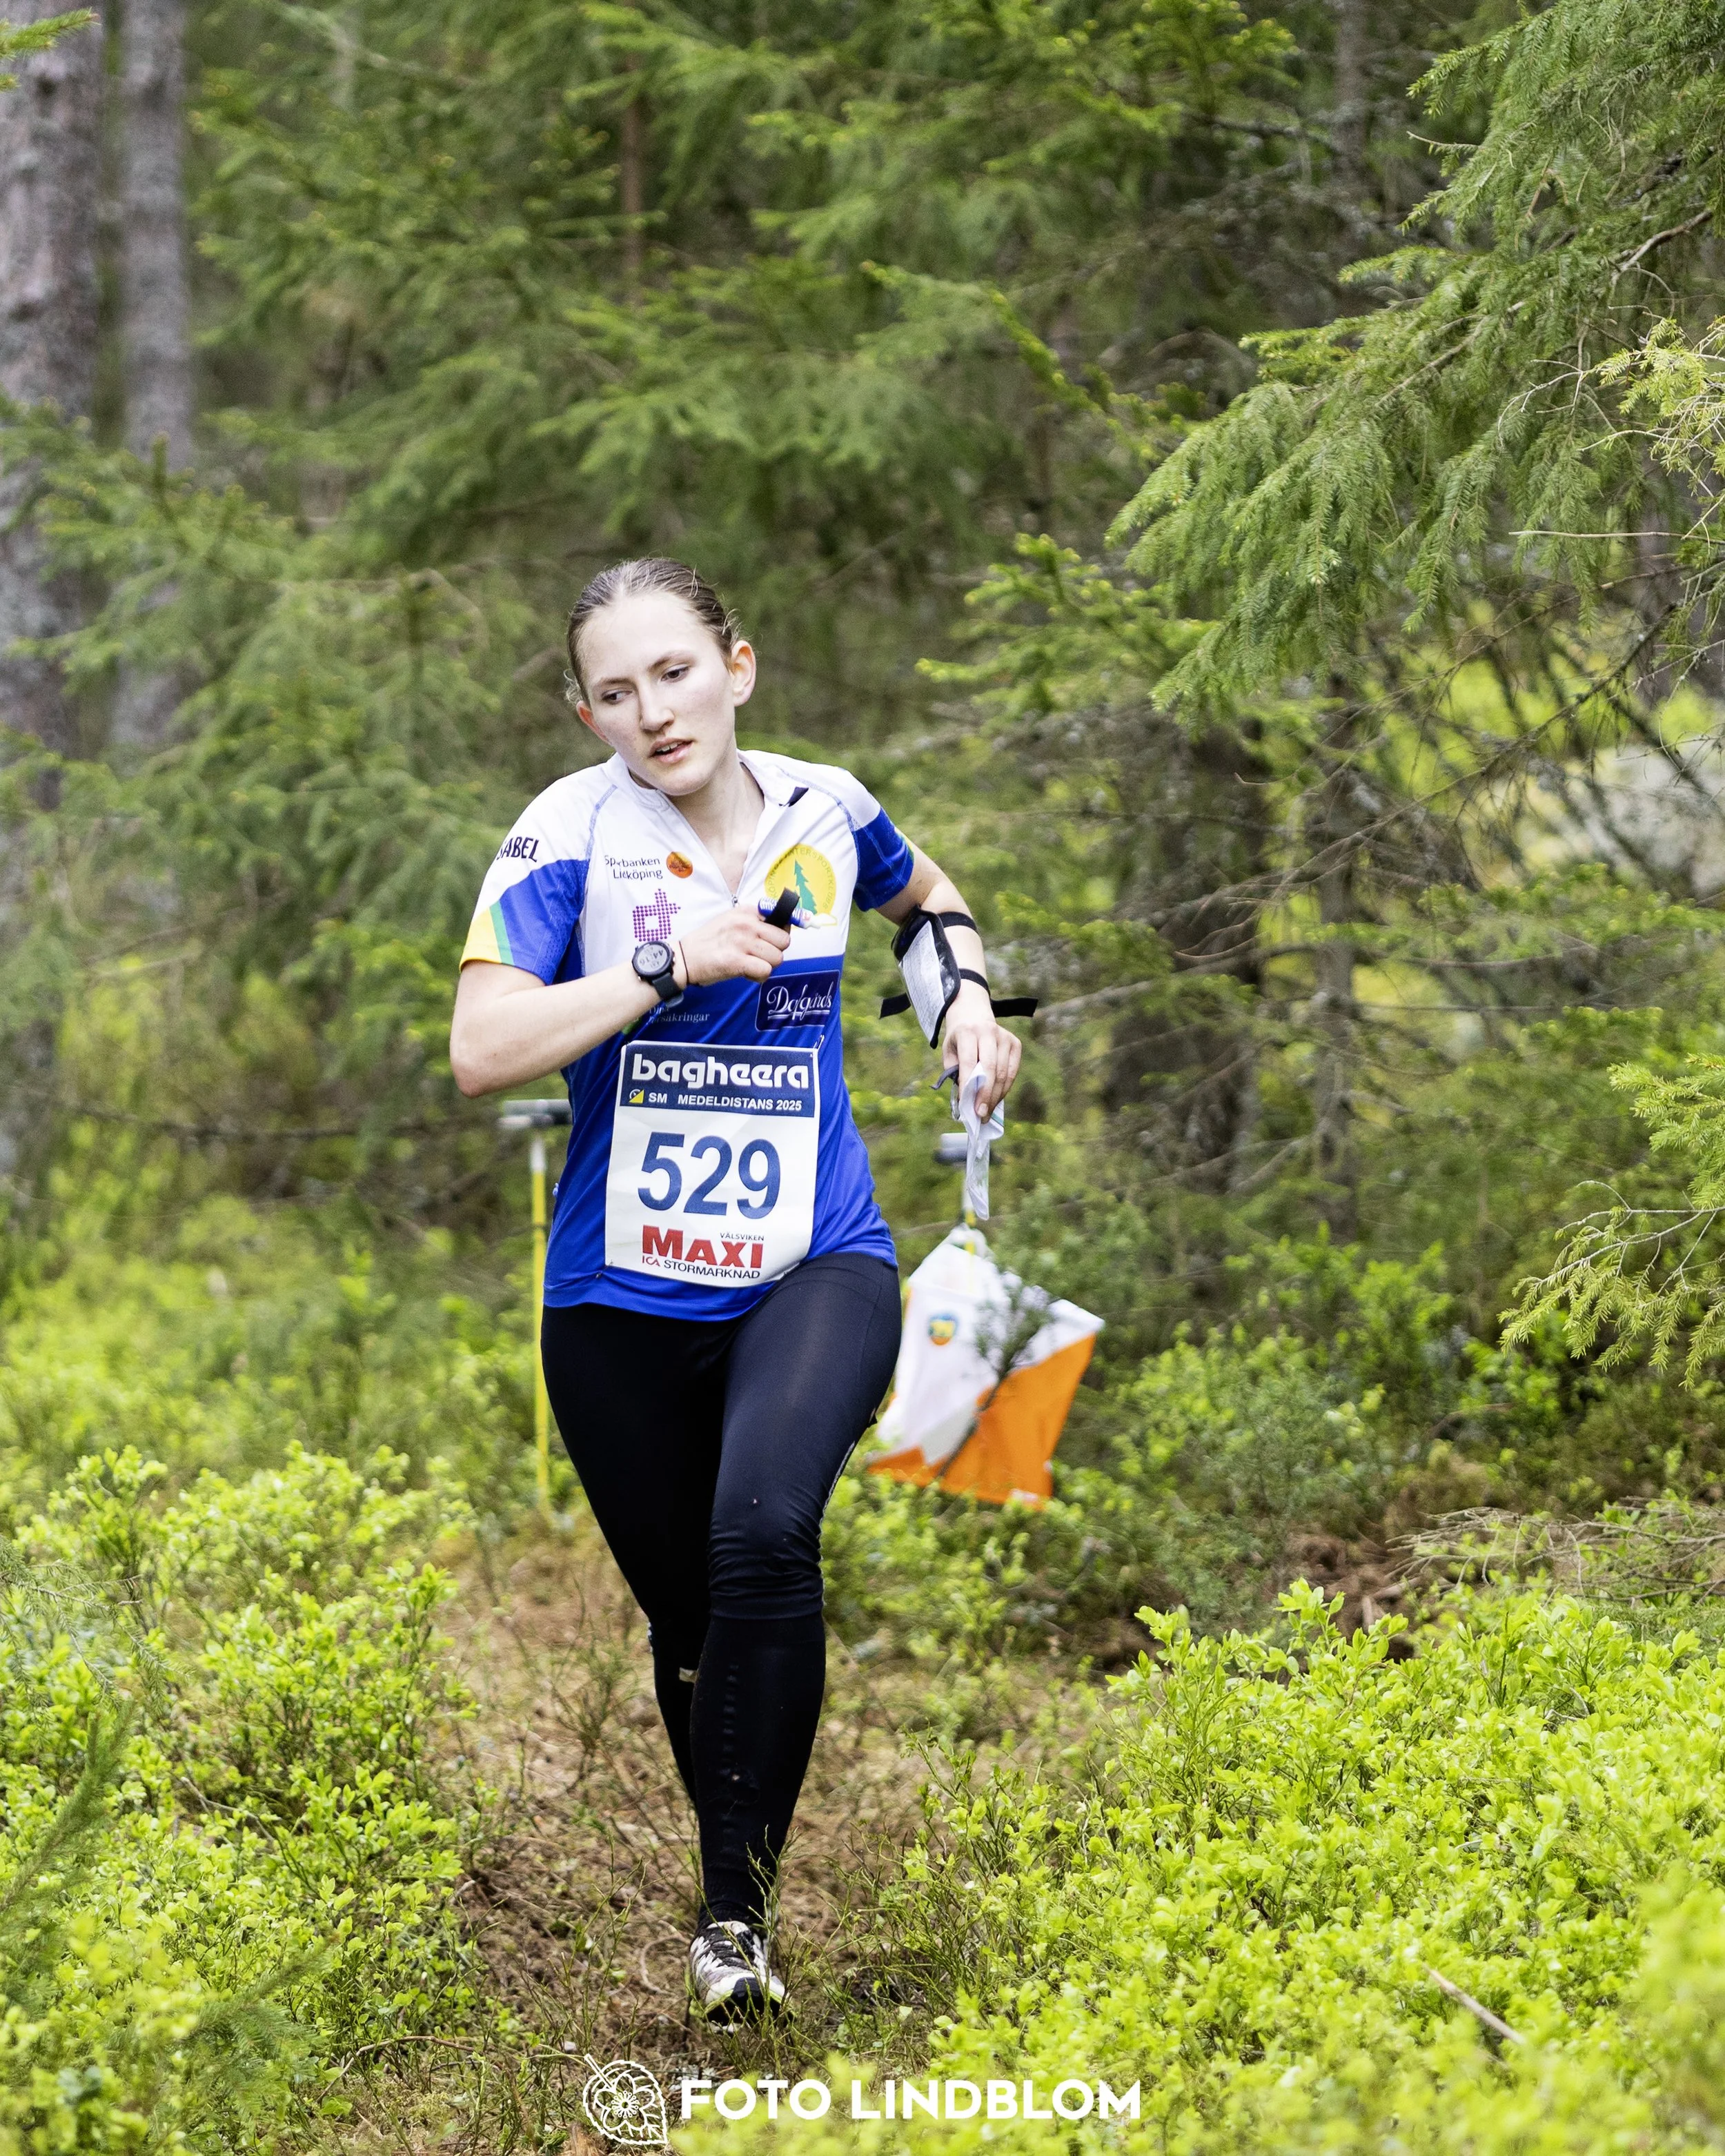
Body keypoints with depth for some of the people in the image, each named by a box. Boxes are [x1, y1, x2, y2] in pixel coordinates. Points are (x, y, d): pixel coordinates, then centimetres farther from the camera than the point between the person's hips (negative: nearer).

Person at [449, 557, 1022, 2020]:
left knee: (765, 1530, -27)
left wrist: (969, 994, 8)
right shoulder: (570, 832, -9)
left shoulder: (824, 810, 2)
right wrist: (668, 964, -23)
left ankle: (739, 1902, -19)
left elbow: (928, 898, 26)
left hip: (818, 1268, 0)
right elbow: (483, 1049, -19)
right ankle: (735, 1891, 35)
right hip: (626, 1298, 0)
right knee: (686, 1613, 10)